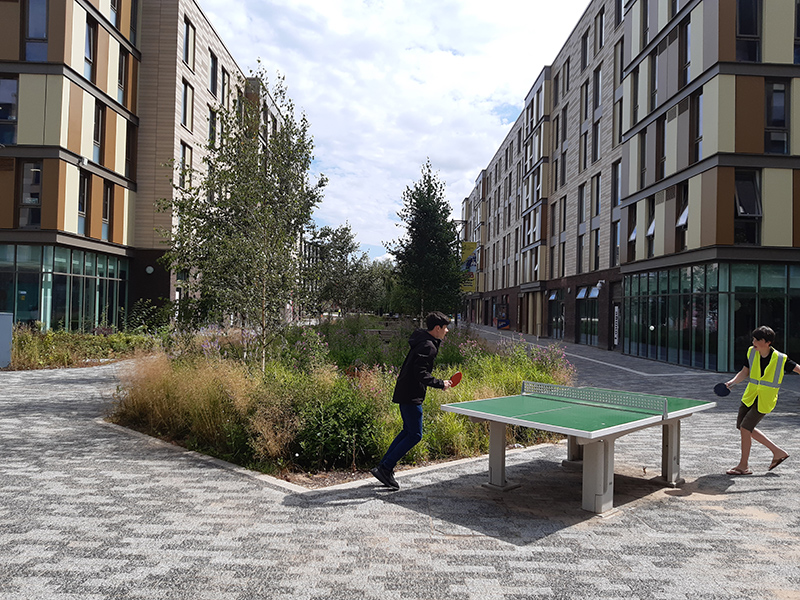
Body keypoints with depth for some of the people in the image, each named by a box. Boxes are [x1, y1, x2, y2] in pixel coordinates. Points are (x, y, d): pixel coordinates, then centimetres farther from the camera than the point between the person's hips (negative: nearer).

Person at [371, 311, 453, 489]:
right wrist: (441, 383, -16)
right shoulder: (428, 346, -18)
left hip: (405, 393, 11)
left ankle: (383, 467, 19)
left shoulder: (421, 343, 14)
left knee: (408, 431, 18)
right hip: (411, 396, -11)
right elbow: (421, 374, -25)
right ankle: (385, 468, -4)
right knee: (415, 435, -5)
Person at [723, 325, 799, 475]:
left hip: (765, 400, -6)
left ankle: (743, 466, 6)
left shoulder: (781, 359, -17)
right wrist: (732, 382, -11)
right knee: (744, 428, 11)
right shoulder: (751, 352, -4)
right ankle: (778, 451, 28)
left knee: (745, 428, -11)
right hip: (750, 396, 6)